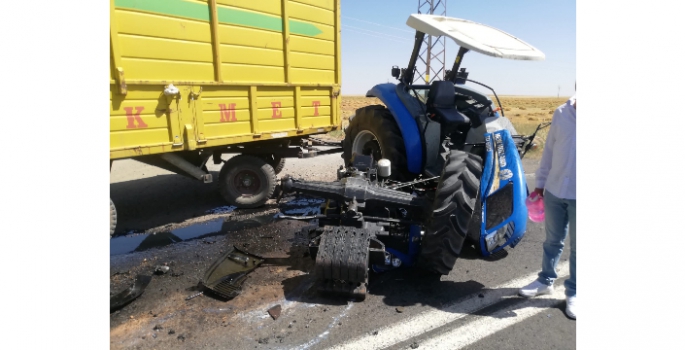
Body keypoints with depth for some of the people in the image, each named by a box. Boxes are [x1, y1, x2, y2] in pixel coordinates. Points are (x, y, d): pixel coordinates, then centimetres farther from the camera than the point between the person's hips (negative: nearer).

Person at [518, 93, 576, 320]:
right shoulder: (561, 113, 0)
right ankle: (546, 281, 33)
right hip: (554, 191, 3)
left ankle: (573, 292, 26)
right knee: (552, 240, 17)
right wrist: (540, 183, 9)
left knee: (576, 247, 10)